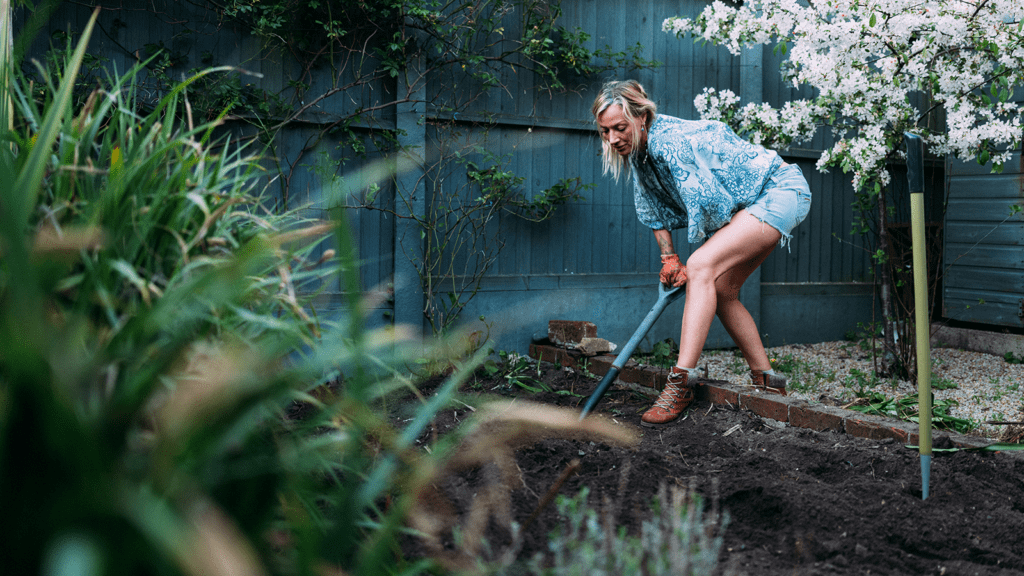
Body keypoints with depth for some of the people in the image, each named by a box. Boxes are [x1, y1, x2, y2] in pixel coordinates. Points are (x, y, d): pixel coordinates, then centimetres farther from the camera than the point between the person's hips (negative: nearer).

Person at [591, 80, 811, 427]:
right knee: (720, 291, 9)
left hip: (782, 192, -10)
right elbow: (653, 210, 13)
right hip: (752, 204, 10)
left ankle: (681, 382, -28)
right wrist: (669, 258, 3)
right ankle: (767, 382, 20)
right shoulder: (640, 150, 2)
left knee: (702, 266, -26)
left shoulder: (670, 142, -27)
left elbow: (707, 204, -27)